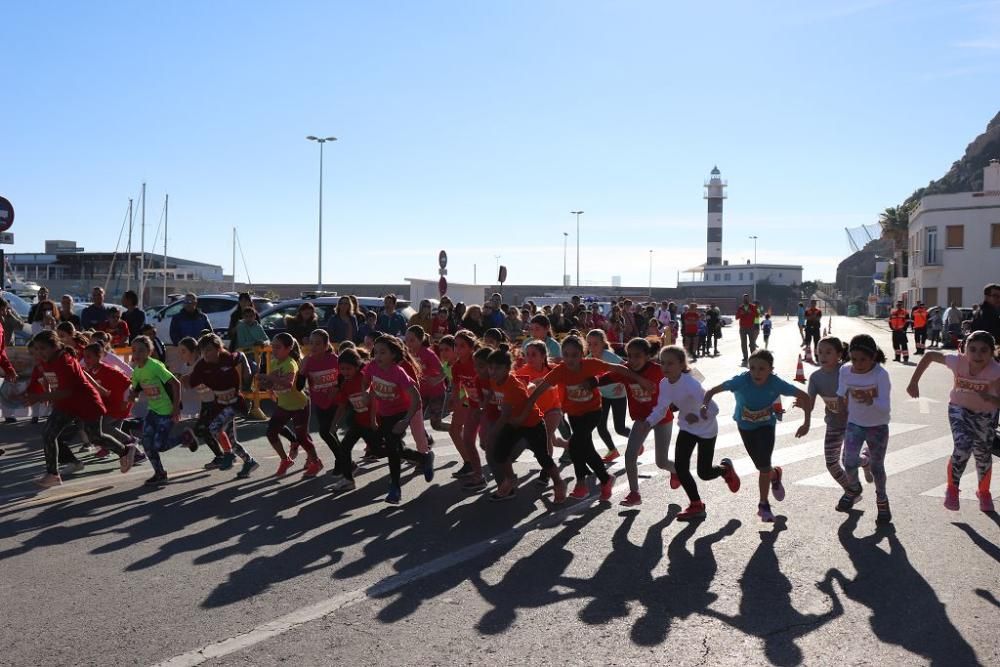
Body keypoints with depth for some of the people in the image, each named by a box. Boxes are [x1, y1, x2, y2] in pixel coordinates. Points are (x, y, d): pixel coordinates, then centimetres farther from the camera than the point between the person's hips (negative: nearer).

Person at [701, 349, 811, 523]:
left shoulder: (776, 384, -29)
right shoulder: (741, 381, -33)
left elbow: (804, 397, -18)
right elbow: (712, 391, -28)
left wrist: (806, 423, -25)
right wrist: (705, 405, -48)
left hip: (766, 425, -1)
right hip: (745, 426, 1)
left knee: (764, 466, -13)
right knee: (762, 467, 11)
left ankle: (764, 505, 11)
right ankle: (775, 474, 48)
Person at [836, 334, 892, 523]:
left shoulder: (881, 374, -23)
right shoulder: (845, 371, -13)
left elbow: (885, 407, -29)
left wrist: (870, 401, -48)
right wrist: (845, 415, 10)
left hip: (878, 426, -2)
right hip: (854, 424, 2)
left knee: (877, 466, 8)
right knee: (849, 462, -12)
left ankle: (882, 501, 34)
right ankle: (854, 489, 21)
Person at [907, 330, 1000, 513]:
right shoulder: (958, 361, -25)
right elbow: (930, 356, -12)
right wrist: (914, 382, -14)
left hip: (985, 415, 0)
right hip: (958, 410, 0)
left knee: (983, 455, 10)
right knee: (963, 447, -20)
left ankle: (984, 492, 39)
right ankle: (952, 488, 3)